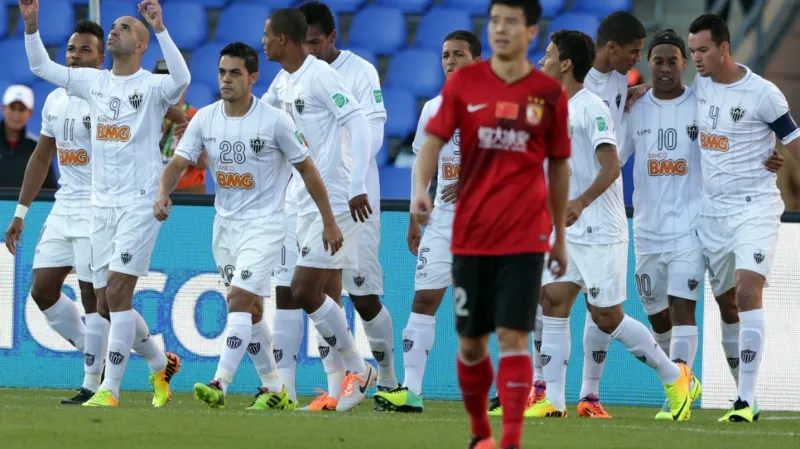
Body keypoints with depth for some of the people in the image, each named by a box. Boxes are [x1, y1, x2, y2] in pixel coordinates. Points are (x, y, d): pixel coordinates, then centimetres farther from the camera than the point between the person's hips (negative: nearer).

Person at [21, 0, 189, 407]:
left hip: (140, 203, -6)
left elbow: (181, 79, -28)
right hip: (102, 204, 6)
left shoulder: (152, 87, -6)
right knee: (107, 299, 8)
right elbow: (41, 66, 16)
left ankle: (110, 389, -11)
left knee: (117, 291, -14)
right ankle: (161, 364, 29)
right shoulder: (94, 83, 11)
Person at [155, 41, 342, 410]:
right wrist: (164, 194, -27)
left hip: (264, 224, -6)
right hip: (225, 224, 6)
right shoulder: (205, 119, -1)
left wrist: (330, 223, -2)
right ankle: (274, 388, 25)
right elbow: (178, 163, -5)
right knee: (251, 308, 13)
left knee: (239, 300, -19)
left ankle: (220, 385, -24)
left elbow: (307, 170, -5)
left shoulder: (275, 121, -13)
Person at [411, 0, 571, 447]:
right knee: (471, 343, 8)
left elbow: (559, 167, 10)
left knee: (513, 338, -12)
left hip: (525, 237, -1)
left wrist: (560, 237, 13)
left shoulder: (549, 93, 2)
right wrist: (420, 188, -22)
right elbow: (434, 141, -2)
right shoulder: (463, 83, 2)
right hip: (471, 233, 1)